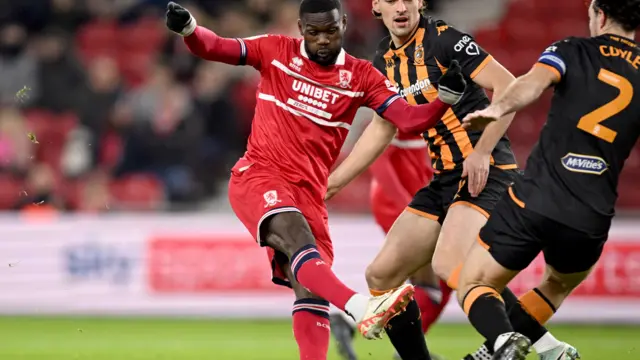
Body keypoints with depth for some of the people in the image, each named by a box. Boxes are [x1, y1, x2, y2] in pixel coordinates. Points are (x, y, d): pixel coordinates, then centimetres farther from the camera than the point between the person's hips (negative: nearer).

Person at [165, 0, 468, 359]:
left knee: (310, 286, -8)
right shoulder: (276, 51, 3)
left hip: (308, 192, 4)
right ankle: (359, 307, -53)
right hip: (257, 177, -4)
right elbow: (211, 47, 3)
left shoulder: (361, 76, 6)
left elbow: (410, 120, -2)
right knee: (296, 235, -32)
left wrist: (447, 97, -19)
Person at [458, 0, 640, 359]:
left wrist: (500, 108, -32)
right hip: (591, 220, 3)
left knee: (473, 285, 10)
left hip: (534, 202, -3)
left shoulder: (572, 51, 2)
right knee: (560, 285, 34)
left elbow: (536, 80, -20)